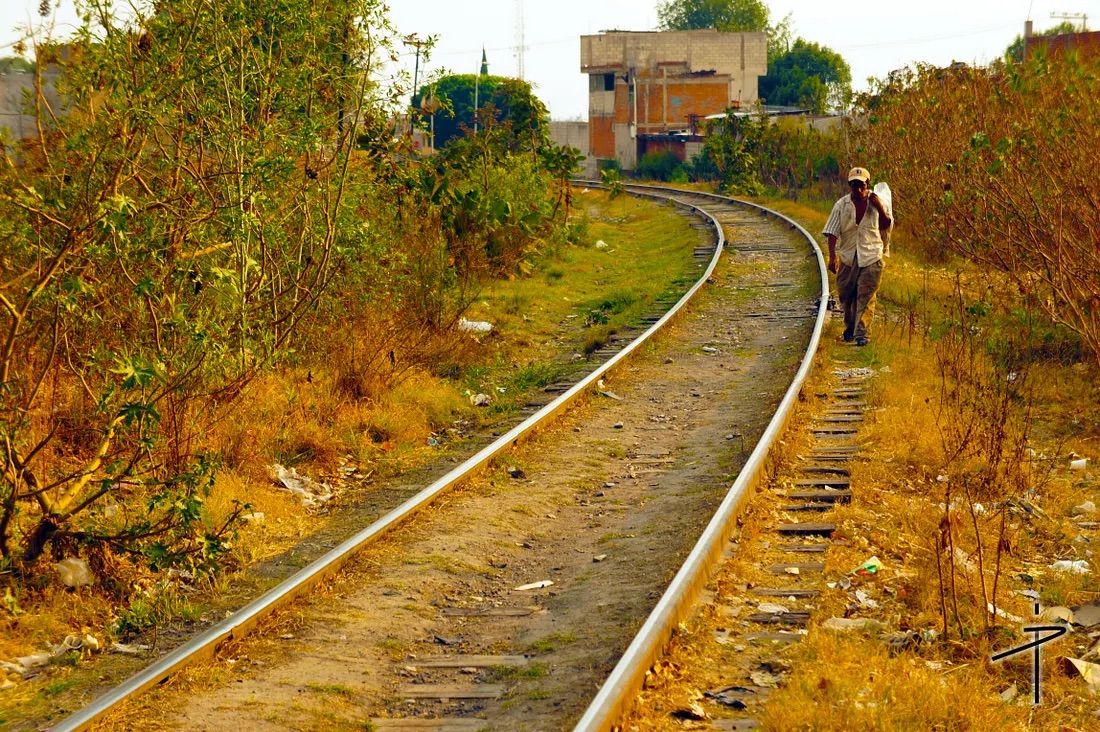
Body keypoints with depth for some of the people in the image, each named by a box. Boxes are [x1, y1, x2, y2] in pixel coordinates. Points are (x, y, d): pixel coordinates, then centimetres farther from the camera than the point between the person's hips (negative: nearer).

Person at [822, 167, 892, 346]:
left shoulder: (876, 202, -1)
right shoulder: (841, 205, -2)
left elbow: (886, 226, 4)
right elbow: (832, 232, -4)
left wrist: (880, 208, -12)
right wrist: (832, 257, -13)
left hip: (871, 257, -2)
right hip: (848, 256, 2)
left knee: (866, 296, -9)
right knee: (845, 295, 10)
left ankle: (862, 333, -9)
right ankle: (850, 327, 32)